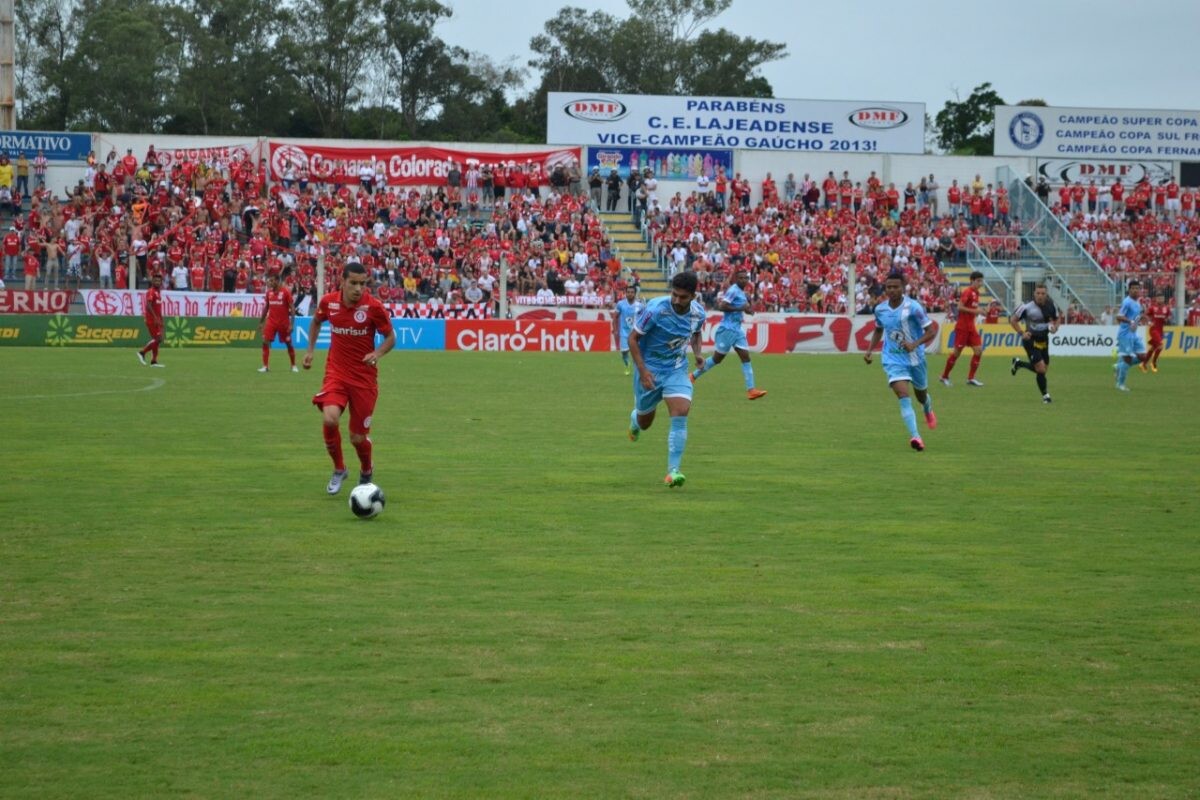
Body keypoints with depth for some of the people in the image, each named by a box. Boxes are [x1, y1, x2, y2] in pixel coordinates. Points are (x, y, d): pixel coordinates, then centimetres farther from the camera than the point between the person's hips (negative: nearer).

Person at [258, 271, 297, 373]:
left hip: (284, 323, -4)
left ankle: (293, 366, 20)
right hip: (271, 322, 4)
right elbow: (266, 307, 15)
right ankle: (265, 366, -3)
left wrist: (292, 324, -15)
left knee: (289, 344, 6)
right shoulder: (269, 292, 5)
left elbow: (292, 308, -9)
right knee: (265, 342, -8)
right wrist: (261, 322, 13)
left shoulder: (285, 291, -9)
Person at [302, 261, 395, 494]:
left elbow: (390, 337, -2)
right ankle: (338, 470, 3)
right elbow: (317, 321, 18)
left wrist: (377, 354, -21)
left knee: (358, 437, 2)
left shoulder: (373, 306, -14)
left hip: (365, 376, -1)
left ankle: (367, 471, 37)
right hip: (336, 371, 1)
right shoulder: (328, 302, -5)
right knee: (329, 419, -24)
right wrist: (310, 349, 10)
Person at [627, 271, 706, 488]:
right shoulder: (655, 309, -24)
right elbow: (633, 338, -16)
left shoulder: (698, 313, -9)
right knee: (645, 422, 12)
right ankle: (634, 420, 54)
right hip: (650, 369, -2)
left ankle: (673, 471, -17)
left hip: (677, 370, 2)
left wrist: (698, 352, -5)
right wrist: (642, 371, -23)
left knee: (680, 414, -19)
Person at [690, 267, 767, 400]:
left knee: (746, 357, -2)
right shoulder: (733, 290, -15)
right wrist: (740, 308, -23)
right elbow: (721, 306, -23)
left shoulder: (742, 292, 13)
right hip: (728, 328, -8)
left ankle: (751, 390, -6)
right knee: (717, 358, 3)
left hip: (737, 329, 9)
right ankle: (694, 375, 22)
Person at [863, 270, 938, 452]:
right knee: (903, 396, -20)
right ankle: (915, 436, -27)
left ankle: (929, 410, 59)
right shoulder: (880, 309, -2)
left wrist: (915, 344, -30)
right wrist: (870, 350, 7)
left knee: (921, 394, 21)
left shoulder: (913, 307, -16)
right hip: (893, 360, 1)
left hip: (915, 358, -1)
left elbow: (931, 331, -15)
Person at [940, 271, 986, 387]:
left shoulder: (976, 293, 12)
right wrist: (974, 311, -24)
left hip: (971, 326, 8)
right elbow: (960, 307, -22)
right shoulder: (967, 292, -13)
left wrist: (978, 311, 5)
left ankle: (971, 378, 2)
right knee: (957, 352, -2)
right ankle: (944, 376, 13)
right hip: (962, 326, -8)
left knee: (978, 350, -2)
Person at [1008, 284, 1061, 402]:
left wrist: (1055, 327, -9)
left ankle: (1018, 363, 39)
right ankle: (1045, 395, 5)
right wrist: (1022, 333, -17)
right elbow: (1013, 320, -7)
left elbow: (1056, 319, 12)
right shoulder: (1027, 308, -18)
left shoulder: (1051, 306, -5)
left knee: (1043, 369, 15)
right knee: (1041, 368, -14)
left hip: (1044, 339, 6)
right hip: (1031, 340, -6)